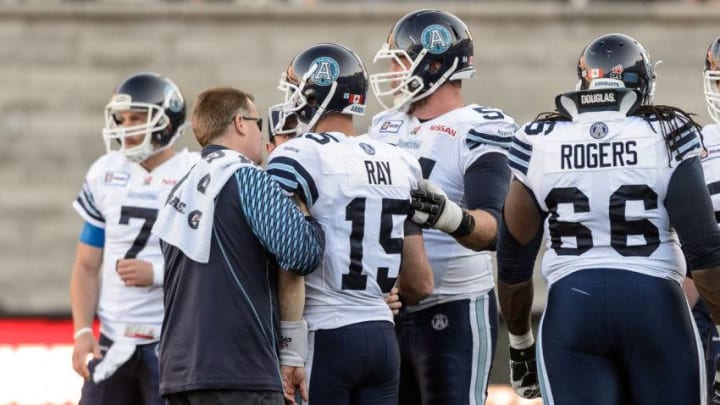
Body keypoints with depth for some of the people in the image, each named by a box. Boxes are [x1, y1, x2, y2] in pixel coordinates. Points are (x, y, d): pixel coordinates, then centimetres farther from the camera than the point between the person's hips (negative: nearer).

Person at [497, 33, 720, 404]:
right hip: (655, 304, -1)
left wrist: (520, 342, 24)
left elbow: (514, 258, 11)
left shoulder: (540, 143, 6)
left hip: (572, 307, 1)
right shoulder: (666, 137, -1)